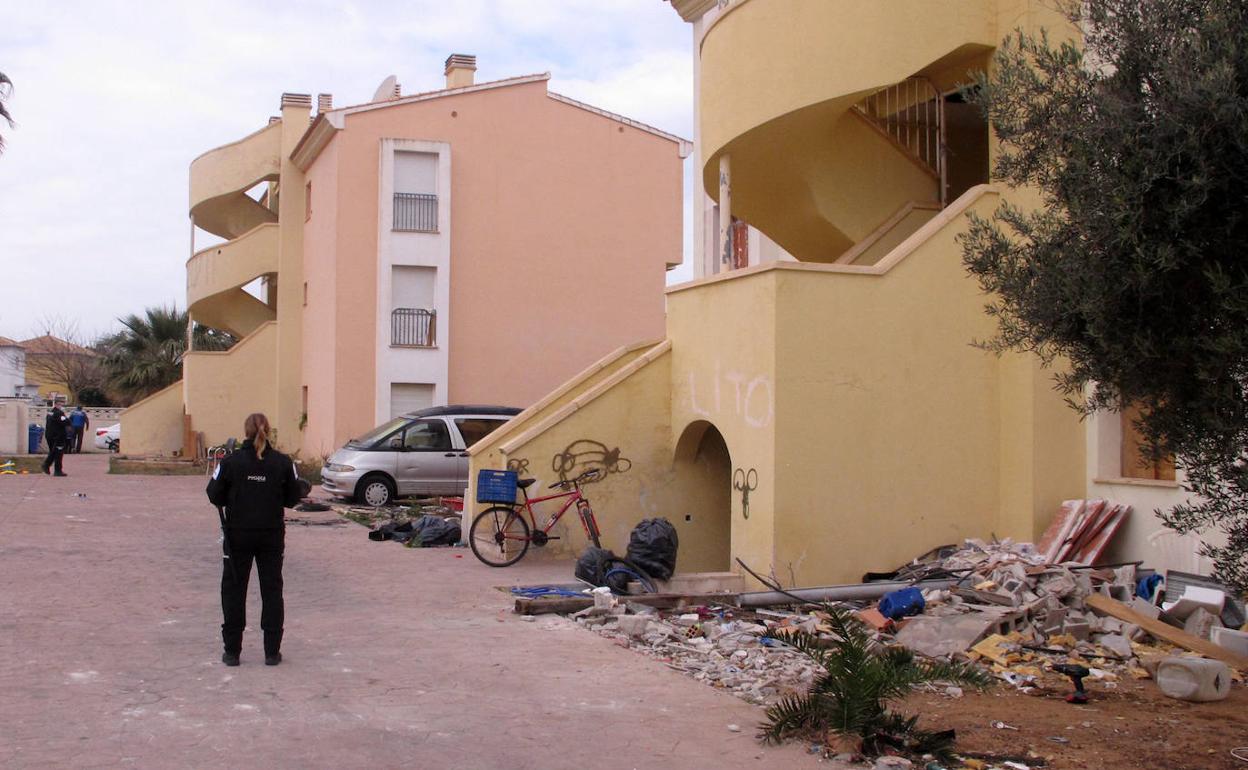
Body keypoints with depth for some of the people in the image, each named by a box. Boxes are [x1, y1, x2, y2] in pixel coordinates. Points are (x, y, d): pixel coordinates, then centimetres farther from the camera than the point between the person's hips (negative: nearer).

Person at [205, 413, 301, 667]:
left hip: (238, 535, -1)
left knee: (233, 590, 11)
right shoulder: (283, 463, -6)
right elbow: (292, 499, 0)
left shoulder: (230, 462, -10)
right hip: (272, 536, 1)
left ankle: (232, 651, 12)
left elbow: (214, 496, -5)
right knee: (271, 590, 10)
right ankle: (272, 651, 11)